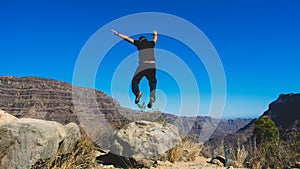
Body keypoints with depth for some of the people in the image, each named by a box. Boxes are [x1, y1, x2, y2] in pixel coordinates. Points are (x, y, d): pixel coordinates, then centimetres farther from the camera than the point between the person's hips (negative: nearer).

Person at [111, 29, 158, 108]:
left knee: (134, 81, 7)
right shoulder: (151, 43, 16)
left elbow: (128, 38, 10)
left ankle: (137, 92, -22)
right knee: (152, 83, 6)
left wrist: (118, 34, 19)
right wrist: (155, 34, 61)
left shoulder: (139, 43, 8)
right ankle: (152, 97, -19)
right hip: (152, 66, 3)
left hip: (142, 65, -2)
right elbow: (155, 38, 38)